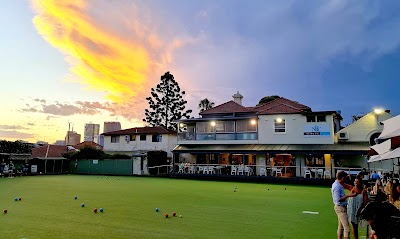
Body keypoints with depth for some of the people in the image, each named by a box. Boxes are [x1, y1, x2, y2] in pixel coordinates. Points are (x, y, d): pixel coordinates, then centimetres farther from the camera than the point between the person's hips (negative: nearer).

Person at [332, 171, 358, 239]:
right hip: (340, 207, -10)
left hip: (341, 207, 10)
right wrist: (348, 195, -24)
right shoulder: (337, 187, -23)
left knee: (341, 226, 16)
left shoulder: (338, 184, 7)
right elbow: (338, 200, -25)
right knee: (346, 227, -9)